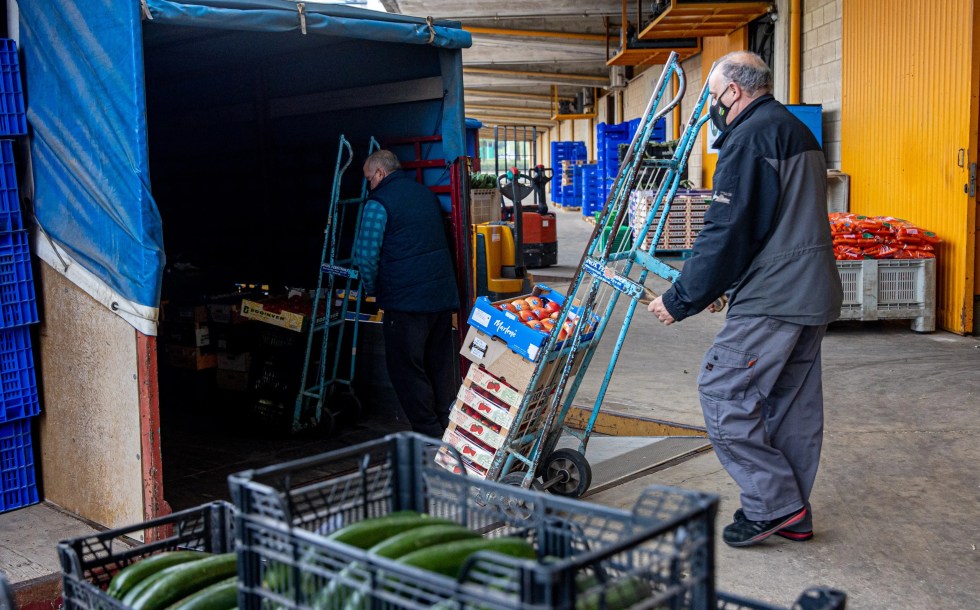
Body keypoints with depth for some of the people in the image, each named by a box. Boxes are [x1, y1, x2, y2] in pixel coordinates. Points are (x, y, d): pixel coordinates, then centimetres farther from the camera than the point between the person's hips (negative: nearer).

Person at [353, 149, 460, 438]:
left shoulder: (378, 203, -10)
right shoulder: (427, 194, 14)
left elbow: (366, 256, -15)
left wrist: (372, 289, 3)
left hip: (405, 299, -7)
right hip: (443, 295, 8)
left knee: (407, 370, 2)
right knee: (440, 365, 15)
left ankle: (429, 437, 4)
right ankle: (447, 428, 23)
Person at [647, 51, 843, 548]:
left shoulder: (750, 139, -13)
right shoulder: (798, 132, 20)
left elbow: (726, 233, -18)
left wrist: (680, 301, -10)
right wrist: (722, 286, 22)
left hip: (772, 300, -10)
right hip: (814, 292, 10)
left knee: (721, 393, -4)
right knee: (793, 402, 14)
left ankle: (771, 503, 2)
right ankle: (793, 514, 24)